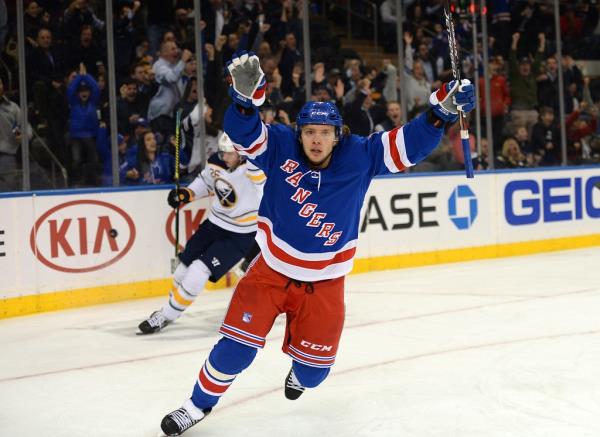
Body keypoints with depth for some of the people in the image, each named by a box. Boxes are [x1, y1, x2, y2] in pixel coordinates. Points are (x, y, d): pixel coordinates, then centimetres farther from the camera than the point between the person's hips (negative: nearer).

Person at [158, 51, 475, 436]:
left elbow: (410, 144, -12)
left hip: (324, 283, 1)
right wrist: (247, 95, -44)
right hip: (270, 270, -1)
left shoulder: (360, 157, -9)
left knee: (314, 369, 11)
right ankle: (200, 404, 14)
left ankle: (299, 375, 50)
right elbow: (243, 130, -24)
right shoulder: (280, 148, -11)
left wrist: (445, 108, -24)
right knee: (237, 346, -9)